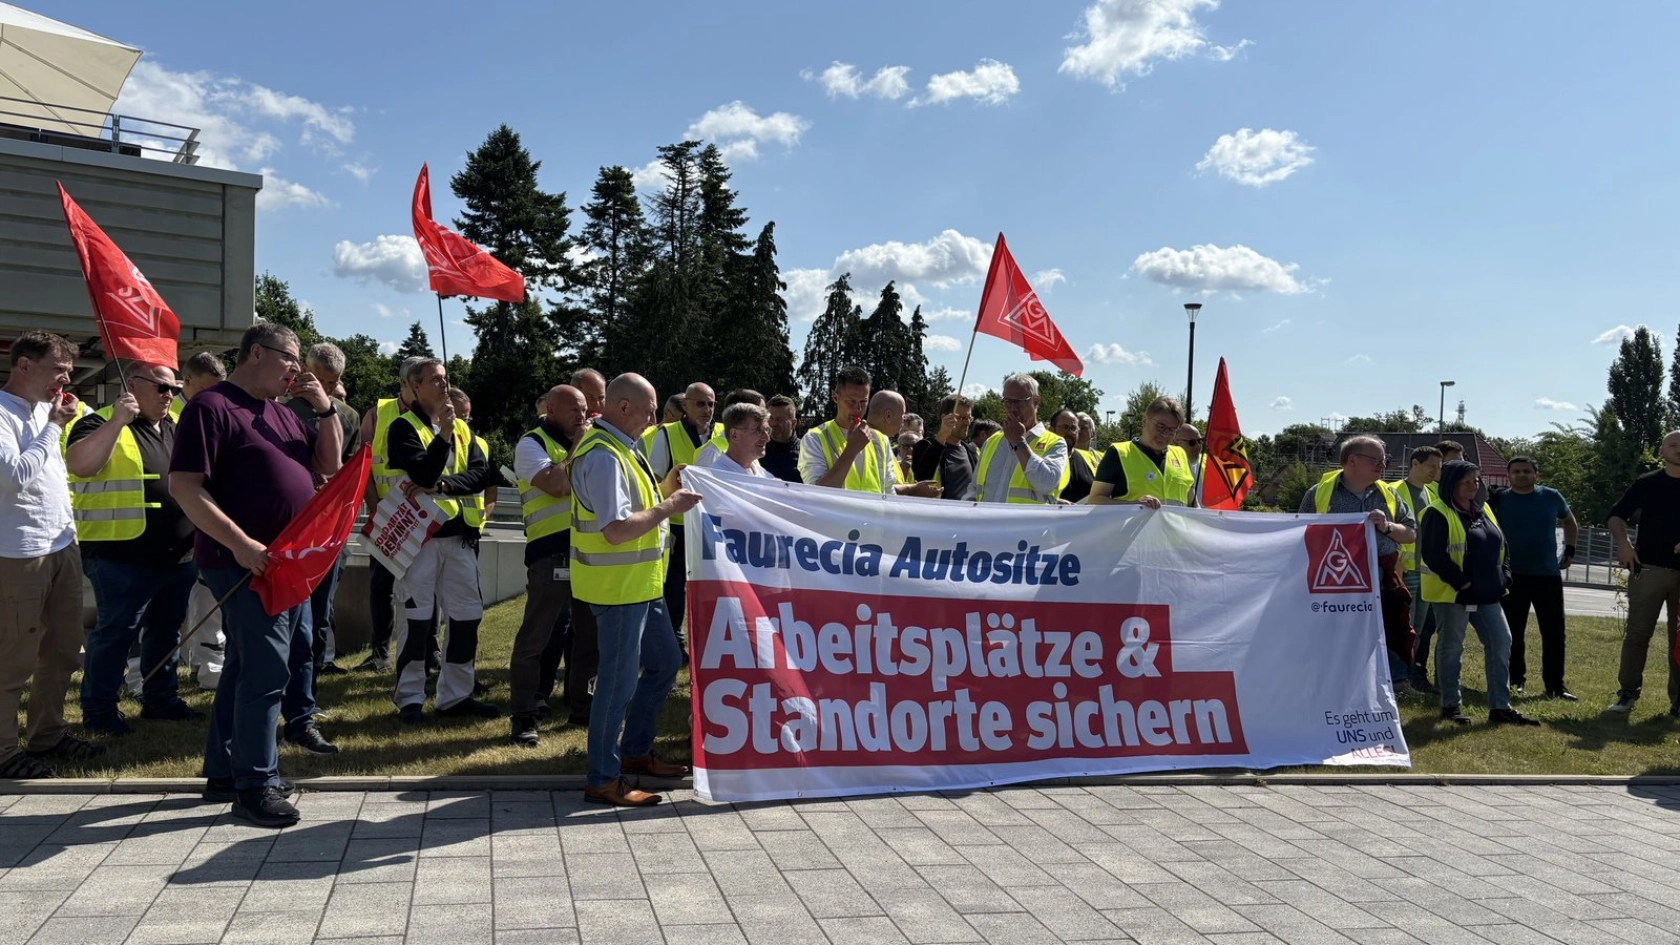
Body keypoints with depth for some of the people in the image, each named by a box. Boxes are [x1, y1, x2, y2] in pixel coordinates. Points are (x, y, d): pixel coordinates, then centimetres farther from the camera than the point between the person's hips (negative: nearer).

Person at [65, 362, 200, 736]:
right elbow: (80, 465, -24)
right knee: (115, 633, 0)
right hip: (123, 558, -7)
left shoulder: (175, 428, 14)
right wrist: (117, 421, -28)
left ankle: (161, 698, 26)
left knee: (166, 631, 15)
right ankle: (98, 709, 11)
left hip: (178, 555, 7)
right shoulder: (101, 423, -6)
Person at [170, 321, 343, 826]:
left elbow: (330, 464, 17)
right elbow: (184, 486, -17)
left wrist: (325, 408, 3)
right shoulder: (212, 406, -10)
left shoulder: (281, 412, 16)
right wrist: (240, 543, -24)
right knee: (266, 670, -9)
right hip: (247, 564, -9)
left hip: (288, 563, 9)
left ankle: (224, 773, 25)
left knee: (247, 667, 15)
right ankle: (256, 785, 1)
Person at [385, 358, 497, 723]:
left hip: (459, 533, 6)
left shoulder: (462, 428, 14)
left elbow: (482, 474, -1)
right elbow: (423, 474, -17)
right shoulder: (404, 427, -2)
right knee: (417, 616, -2)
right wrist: (443, 434, -18)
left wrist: (442, 484, -15)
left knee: (467, 614, 6)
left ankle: (455, 694, 17)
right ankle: (410, 697, 8)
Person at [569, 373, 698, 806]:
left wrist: (667, 490, 4)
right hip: (617, 587, -11)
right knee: (619, 681, -2)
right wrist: (669, 507, -18)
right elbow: (617, 529, -28)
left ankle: (635, 751, 33)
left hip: (640, 582, 11)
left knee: (664, 663, 20)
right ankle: (603, 780, 10)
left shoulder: (620, 447, 12)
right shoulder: (603, 456, -21)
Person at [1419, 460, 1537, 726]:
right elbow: (1433, 554, -18)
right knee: (1451, 647, 2)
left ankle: (1500, 707, 11)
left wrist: (1501, 578, 10)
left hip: (1486, 594, 8)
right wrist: (1460, 582, -19)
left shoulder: (1483, 510, 14)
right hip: (1451, 594, -8)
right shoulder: (1438, 513, -12)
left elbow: (1499, 546, 22)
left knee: (1501, 642, 5)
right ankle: (1451, 705, 13)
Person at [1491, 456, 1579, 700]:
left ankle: (1555, 684, 12)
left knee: (1554, 632, 3)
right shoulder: (1500, 500, -3)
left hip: (1548, 575, 2)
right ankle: (1515, 680, 15)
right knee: (1513, 632, 4)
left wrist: (1570, 551, 13)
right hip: (1512, 577, -2)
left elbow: (1570, 522, 21)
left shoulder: (1552, 497, 3)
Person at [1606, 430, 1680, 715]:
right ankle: (1628, 692, 9)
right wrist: (1623, 542, -14)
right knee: (1636, 634, 1)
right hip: (1648, 569, 0)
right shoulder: (1646, 483, 4)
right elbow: (1617, 515, 6)